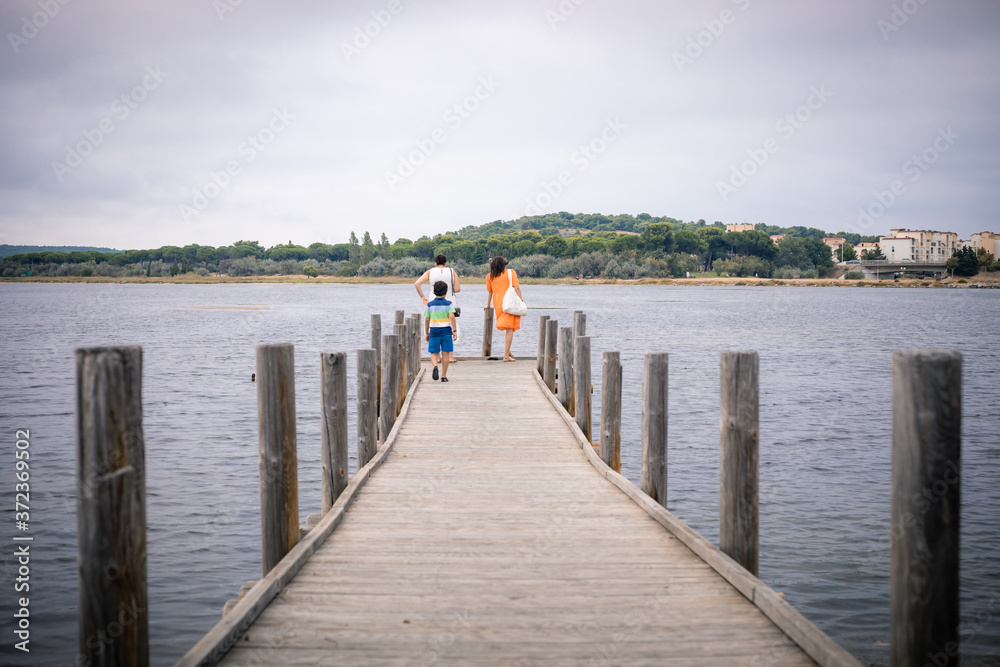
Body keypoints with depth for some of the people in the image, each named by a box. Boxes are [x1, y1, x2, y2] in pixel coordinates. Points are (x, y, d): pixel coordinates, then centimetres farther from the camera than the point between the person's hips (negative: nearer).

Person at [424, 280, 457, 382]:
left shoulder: (430, 304, 2)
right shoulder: (448, 304, -2)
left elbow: (427, 320, 2)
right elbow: (452, 316, -14)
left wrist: (426, 333, 11)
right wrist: (454, 331, -9)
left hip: (434, 331, 1)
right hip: (446, 331, -1)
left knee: (434, 353, 8)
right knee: (445, 354, 5)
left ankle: (435, 366, -22)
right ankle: (444, 376, 7)